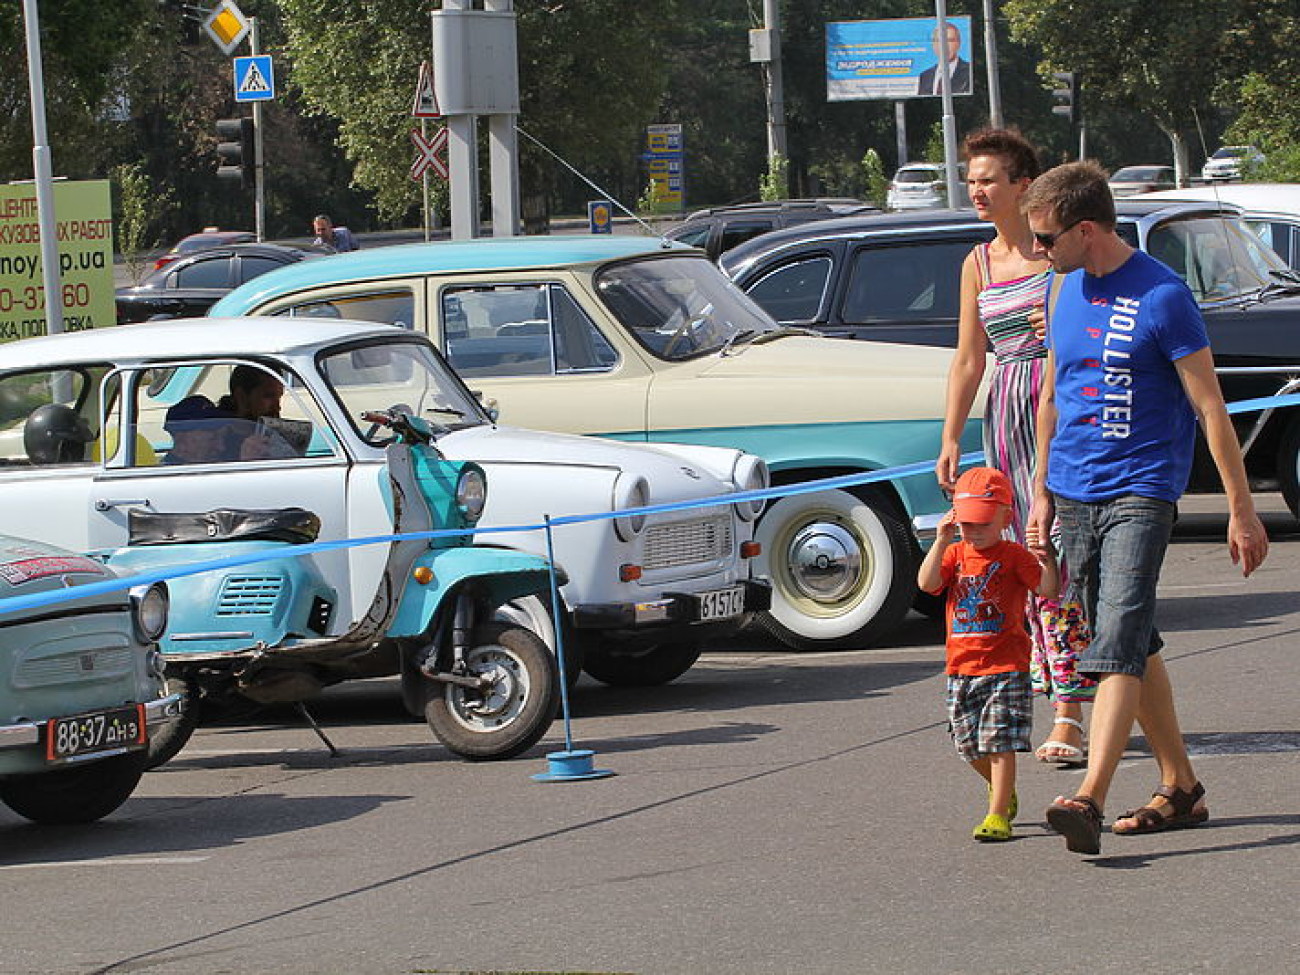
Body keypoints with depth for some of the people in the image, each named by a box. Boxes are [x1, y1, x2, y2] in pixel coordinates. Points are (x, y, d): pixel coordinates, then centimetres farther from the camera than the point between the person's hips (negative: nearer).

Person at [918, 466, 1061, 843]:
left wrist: (1049, 561, -33)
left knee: (1000, 741, -10)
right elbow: (927, 583, -8)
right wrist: (942, 542, -16)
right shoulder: (955, 555, 8)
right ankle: (1003, 790, 37)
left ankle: (998, 815, -9)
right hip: (962, 666, 5)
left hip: (1007, 666, -5)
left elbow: (1047, 590, -14)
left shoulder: (1014, 556, -4)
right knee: (970, 745, 11)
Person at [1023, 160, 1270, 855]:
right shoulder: (1068, 292, 10)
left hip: (1139, 492, -7)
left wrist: (1241, 509, -9)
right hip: (1074, 495, 7)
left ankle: (1090, 800, -29)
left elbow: (1208, 407, -9)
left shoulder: (1162, 297, -11)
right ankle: (1180, 789, 21)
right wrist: (1042, 492, 21)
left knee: (1118, 643, -18)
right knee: (1135, 646, 12)